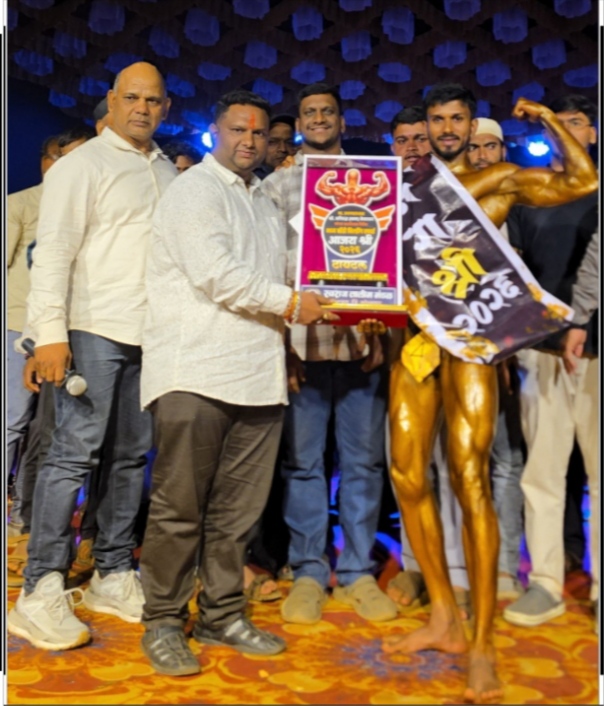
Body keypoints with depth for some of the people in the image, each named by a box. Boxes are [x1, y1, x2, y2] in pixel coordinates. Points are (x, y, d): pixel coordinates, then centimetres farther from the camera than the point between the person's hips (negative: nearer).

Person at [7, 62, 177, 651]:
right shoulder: (83, 165, -1)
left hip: (152, 336, 6)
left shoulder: (168, 172, 18)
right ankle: (40, 593, -2)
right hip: (94, 330, -6)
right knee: (74, 453, -8)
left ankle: (113, 576, 21)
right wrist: (50, 333, -18)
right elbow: (53, 252, -9)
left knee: (131, 456, 9)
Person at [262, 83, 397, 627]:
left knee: (363, 460, 4)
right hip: (302, 342, -1)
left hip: (362, 341, 1)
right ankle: (308, 572, 14)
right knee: (302, 460, 3)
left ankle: (357, 571, 16)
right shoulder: (277, 185, 12)